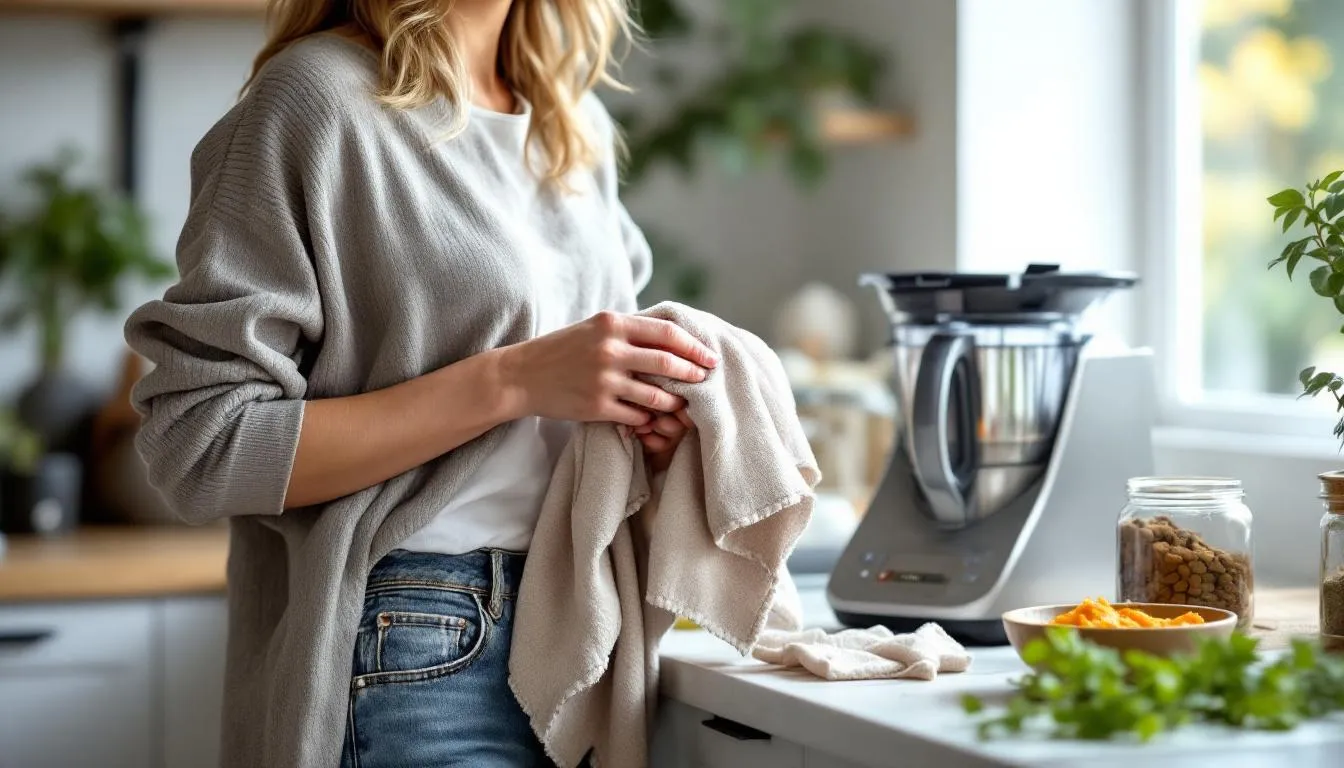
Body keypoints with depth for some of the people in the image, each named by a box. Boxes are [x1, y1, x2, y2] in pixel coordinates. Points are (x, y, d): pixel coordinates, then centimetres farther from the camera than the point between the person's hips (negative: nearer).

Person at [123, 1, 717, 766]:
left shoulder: (581, 126, 11)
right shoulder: (318, 94, -12)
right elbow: (199, 449, -17)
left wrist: (653, 417, -2)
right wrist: (509, 380, -22)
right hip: (413, 659, -7)